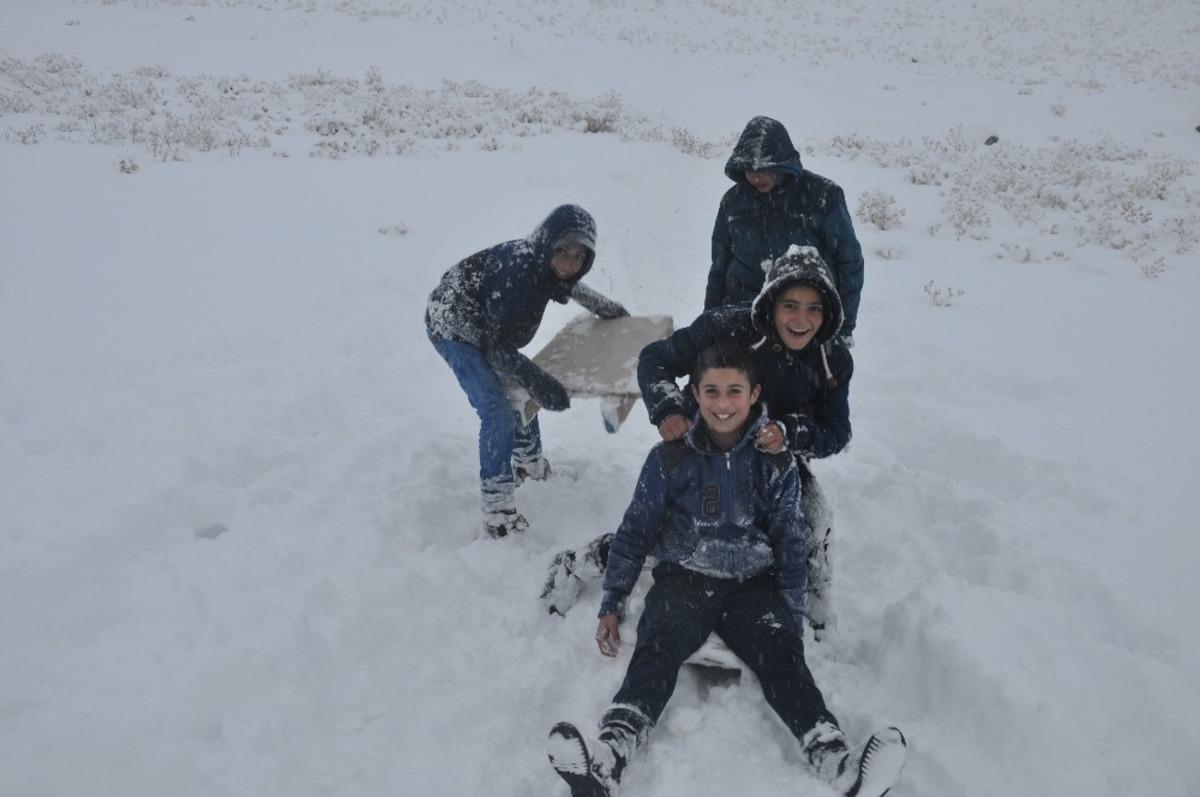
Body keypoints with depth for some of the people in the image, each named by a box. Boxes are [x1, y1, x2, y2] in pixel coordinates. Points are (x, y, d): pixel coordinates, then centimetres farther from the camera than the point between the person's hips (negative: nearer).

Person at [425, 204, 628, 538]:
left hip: (484, 326, 9)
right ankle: (497, 510, -11)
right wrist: (539, 381, -39)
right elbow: (497, 347, -31)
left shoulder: (542, 262, -13)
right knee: (497, 411, -19)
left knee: (522, 388, 21)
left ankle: (529, 463, 44)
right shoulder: (516, 269, -37)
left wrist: (607, 307, 22)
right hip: (452, 328, -9)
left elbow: (568, 286, 15)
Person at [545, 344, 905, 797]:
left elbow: (790, 542, 10)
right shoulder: (669, 460, 3)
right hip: (683, 578, -1)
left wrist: (793, 618, 3)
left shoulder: (776, 465, 6)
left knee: (782, 654, -27)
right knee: (657, 647, -30)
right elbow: (634, 531, 8)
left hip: (752, 585, 2)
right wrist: (611, 605, 5)